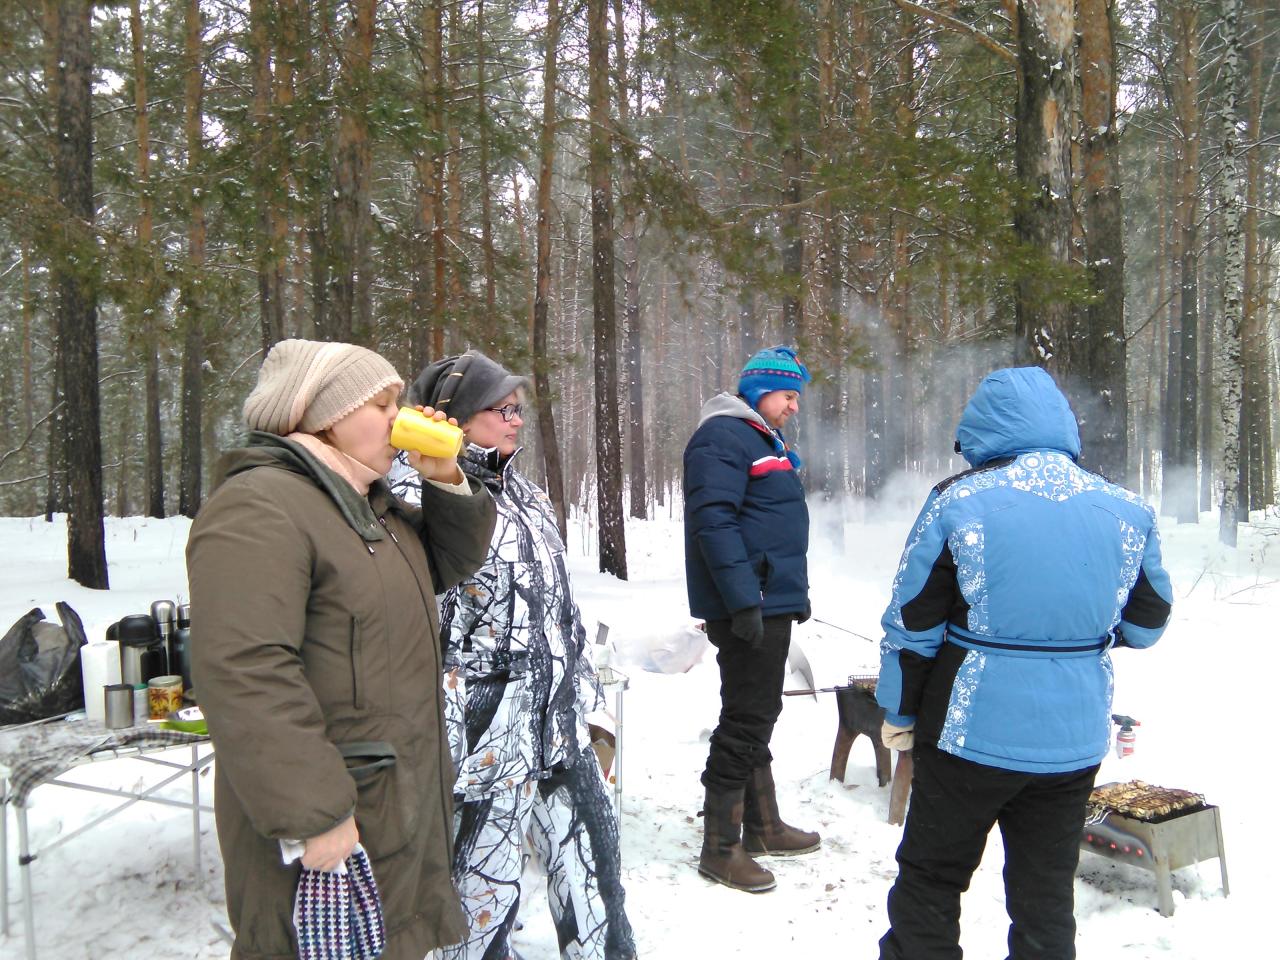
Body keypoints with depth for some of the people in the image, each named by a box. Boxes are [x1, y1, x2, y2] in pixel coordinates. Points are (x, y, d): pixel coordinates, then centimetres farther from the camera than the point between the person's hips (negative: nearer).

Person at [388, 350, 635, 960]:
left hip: (559, 721, 7)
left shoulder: (523, 493, 13)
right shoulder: (422, 497, -11)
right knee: (485, 885, 6)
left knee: (591, 865, 16)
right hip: (490, 730, -7)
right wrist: (445, 744, -21)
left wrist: (588, 703, 17)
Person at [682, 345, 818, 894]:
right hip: (747, 609, -10)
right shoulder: (723, 437, -13)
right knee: (746, 720, -5)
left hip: (772, 605, 10)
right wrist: (743, 600, -26)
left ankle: (762, 827, 31)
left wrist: (796, 593, 22)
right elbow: (713, 520, -23)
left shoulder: (765, 441, 20)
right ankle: (720, 848, 6)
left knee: (758, 716, 17)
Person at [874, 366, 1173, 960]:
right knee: (1046, 892, 19)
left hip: (973, 733, -3)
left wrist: (899, 713, 4)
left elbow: (913, 624, -9)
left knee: (930, 880, 14)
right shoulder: (1126, 511, -2)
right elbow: (1146, 625, 10)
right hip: (1076, 740, 4)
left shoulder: (958, 502, -12)